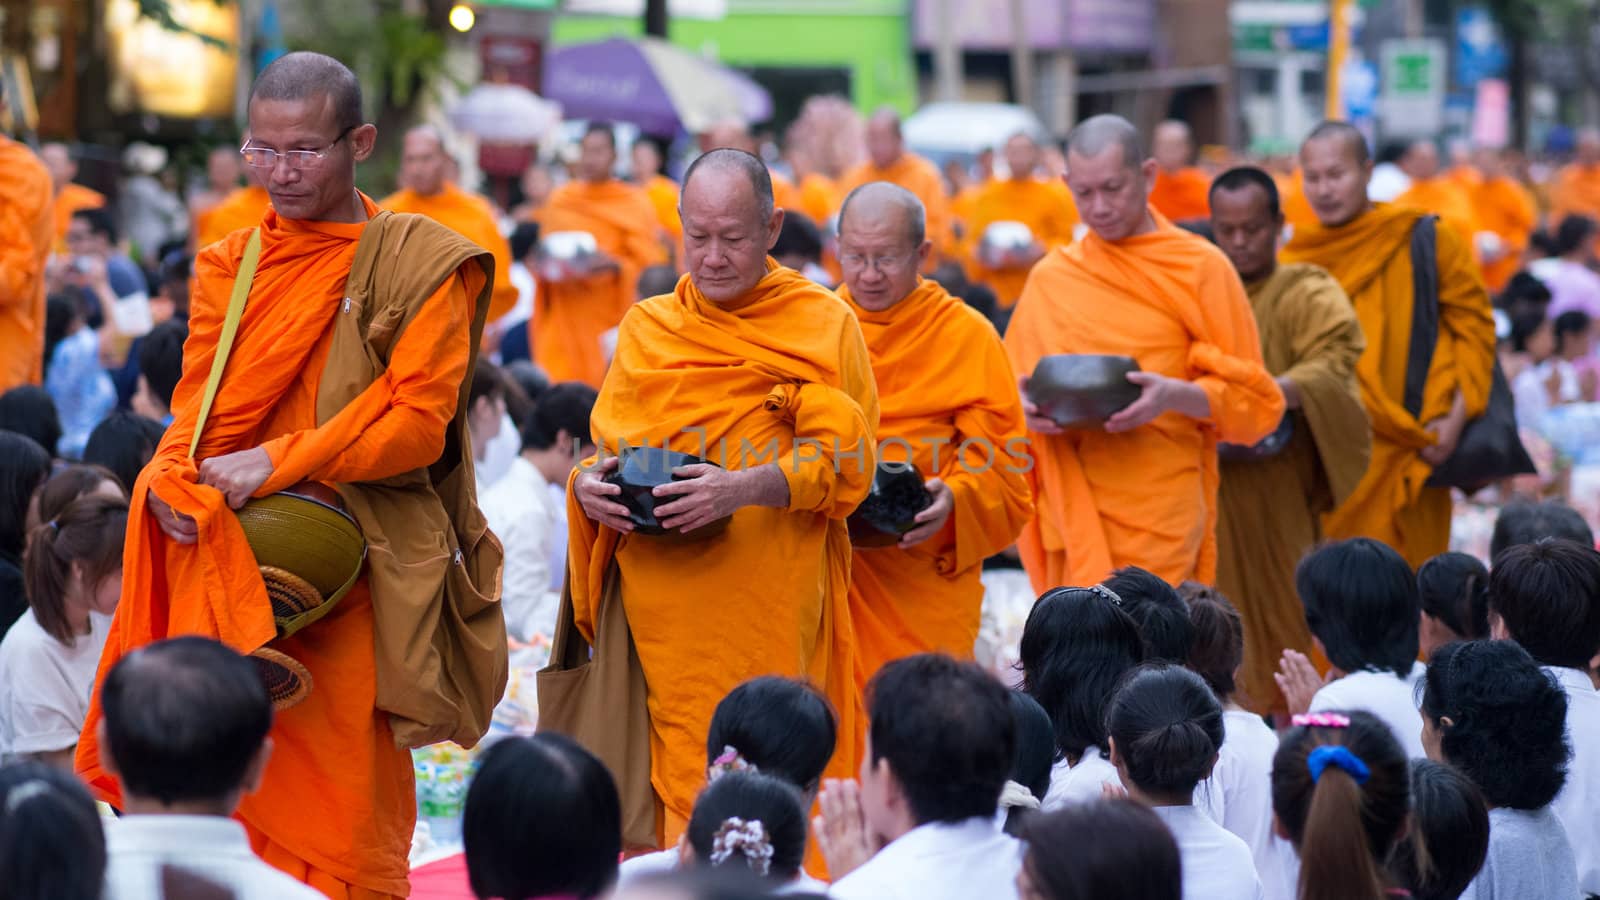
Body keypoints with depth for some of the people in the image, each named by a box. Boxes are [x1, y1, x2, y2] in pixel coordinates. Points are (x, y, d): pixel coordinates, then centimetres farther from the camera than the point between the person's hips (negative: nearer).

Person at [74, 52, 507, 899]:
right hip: (228, 563, 3)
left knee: (341, 815, -4)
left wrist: (276, 464, -16)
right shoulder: (230, 264, 14)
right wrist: (173, 478, -11)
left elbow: (416, 421, -8)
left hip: (358, 569, -3)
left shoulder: (422, 264, 0)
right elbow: (198, 401, 11)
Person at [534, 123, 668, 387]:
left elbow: (650, 267, -4)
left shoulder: (634, 203, 0)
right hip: (565, 323, 3)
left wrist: (616, 266, -22)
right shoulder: (560, 200, 11)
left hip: (610, 323, -3)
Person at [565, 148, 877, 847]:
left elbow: (846, 461, -5)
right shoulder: (647, 328, 15)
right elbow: (606, 447, 17)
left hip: (773, 607, -3)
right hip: (665, 606, 3)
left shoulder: (824, 324, 4)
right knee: (686, 788, -3)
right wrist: (588, 487, -6)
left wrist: (746, 488, -21)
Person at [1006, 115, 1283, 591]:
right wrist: (1025, 405, -6)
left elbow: (1252, 401, 0)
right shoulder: (1049, 279, 12)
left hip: (1157, 520, -4)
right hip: (1074, 513, 4)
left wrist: (1175, 395, -19)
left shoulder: (1200, 269, 1)